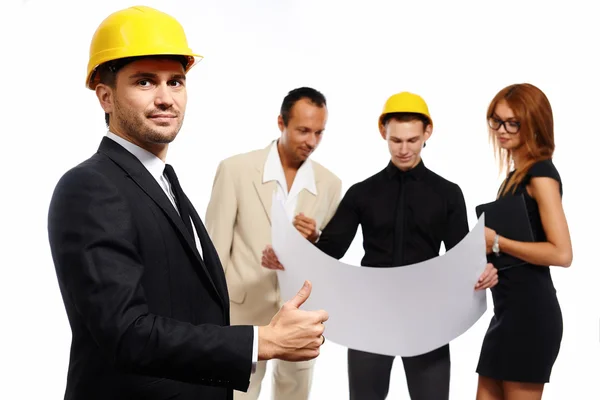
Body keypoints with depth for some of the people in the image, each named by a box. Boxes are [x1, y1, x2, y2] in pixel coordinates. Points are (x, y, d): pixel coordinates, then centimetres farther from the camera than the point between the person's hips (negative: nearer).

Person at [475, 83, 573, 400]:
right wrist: (483, 244, 5)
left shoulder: (541, 174, -12)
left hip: (530, 311, -9)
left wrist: (496, 242, -17)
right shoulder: (514, 175, 15)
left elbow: (562, 253, -21)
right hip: (509, 309, 9)